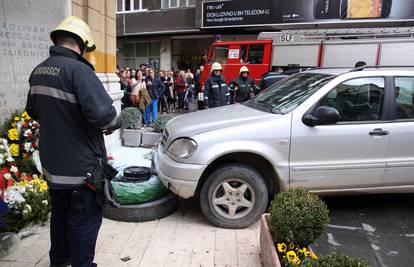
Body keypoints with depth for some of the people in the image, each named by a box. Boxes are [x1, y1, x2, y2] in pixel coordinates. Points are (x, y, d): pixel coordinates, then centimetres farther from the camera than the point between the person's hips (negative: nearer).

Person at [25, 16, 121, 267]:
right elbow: (102, 112, -30)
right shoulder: (77, 69, -21)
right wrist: (114, 124, -11)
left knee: (60, 212, 25)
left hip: (52, 162, 9)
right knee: (84, 219, 7)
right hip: (81, 165, -9)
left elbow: (33, 110, 19)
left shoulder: (39, 71, 7)